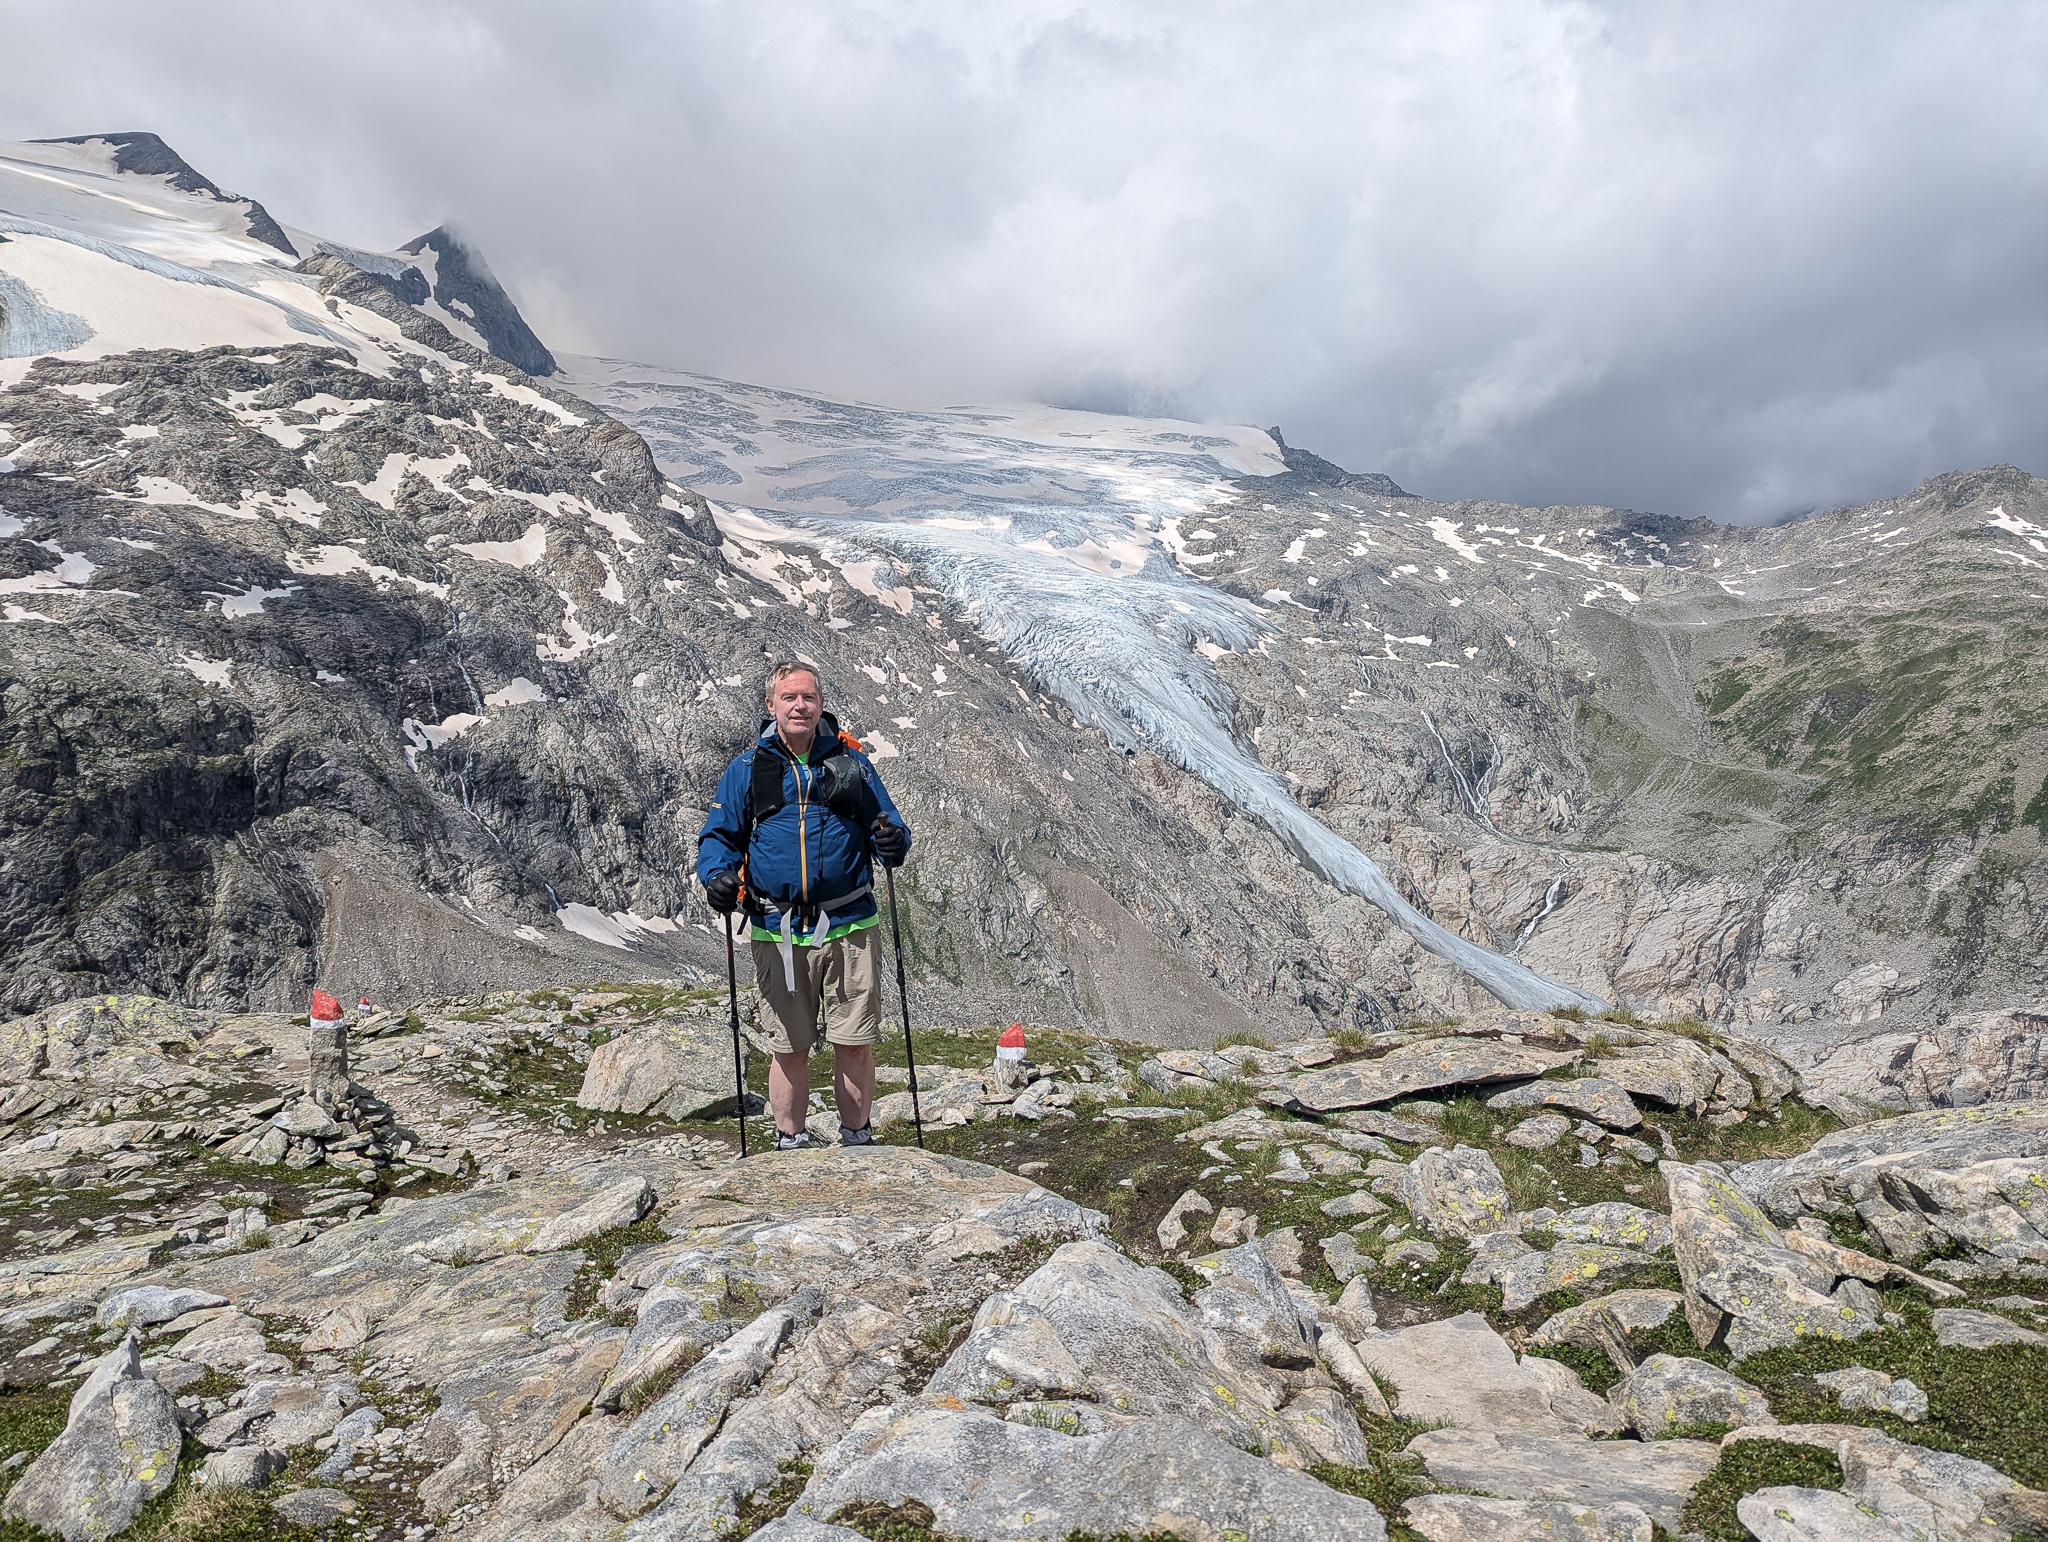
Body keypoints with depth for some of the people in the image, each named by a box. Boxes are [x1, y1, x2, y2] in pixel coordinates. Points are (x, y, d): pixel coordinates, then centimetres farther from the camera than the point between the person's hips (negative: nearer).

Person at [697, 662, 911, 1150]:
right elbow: (719, 836, 9)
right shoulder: (747, 770, 7)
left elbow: (887, 823, 12)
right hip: (778, 933, 0)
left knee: (854, 1044, 3)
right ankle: (790, 1143, 25)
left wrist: (893, 840, -12)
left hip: (849, 927, 0)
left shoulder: (851, 762, 8)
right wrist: (717, 875, -12)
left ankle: (857, 1140, 20)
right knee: (788, 1047, 8)